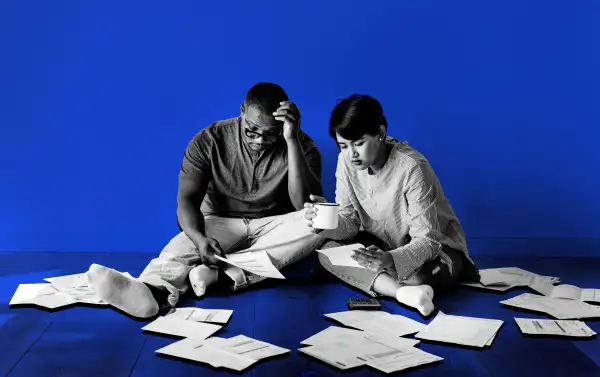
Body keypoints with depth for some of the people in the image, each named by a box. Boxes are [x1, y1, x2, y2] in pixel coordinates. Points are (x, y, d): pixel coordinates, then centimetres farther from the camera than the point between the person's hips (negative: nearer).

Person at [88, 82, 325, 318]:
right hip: (220, 223, 0)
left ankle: (218, 272, -42)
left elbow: (307, 205, -24)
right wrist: (199, 238, -39)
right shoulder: (209, 140, -11)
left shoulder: (302, 145, -11)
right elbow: (187, 199, -17)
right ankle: (152, 292, -67)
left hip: (273, 228, 0)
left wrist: (292, 140, -32)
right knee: (183, 245, -33)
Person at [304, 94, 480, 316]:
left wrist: (392, 260, -49)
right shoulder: (346, 161, -11)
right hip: (384, 246, 6)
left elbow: (427, 240, -29)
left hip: (435, 248, -5)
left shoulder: (412, 168, -28)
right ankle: (403, 291, -33)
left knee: (417, 274, -40)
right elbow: (350, 223, -7)